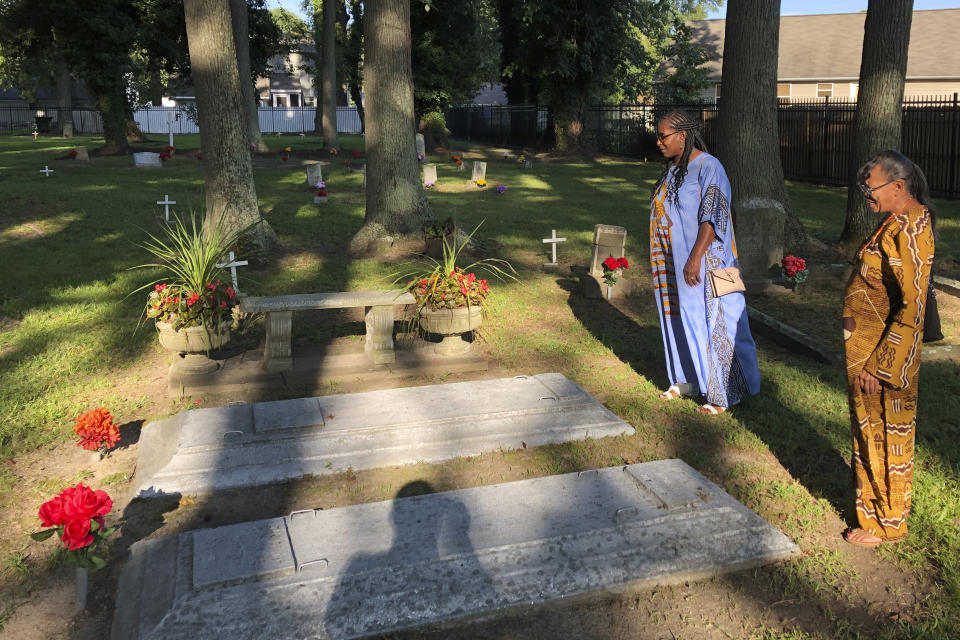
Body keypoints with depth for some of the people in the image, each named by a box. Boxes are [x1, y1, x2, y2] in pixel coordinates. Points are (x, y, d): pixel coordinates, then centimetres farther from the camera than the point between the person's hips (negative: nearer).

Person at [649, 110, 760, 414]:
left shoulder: (708, 167, -15)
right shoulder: (672, 169, 10)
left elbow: (712, 216, -20)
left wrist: (695, 258, -25)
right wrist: (661, 262, 13)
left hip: (703, 263, -8)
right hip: (674, 263, 8)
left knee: (710, 320, -1)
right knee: (681, 318, 15)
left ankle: (723, 392, 10)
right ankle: (687, 380, 29)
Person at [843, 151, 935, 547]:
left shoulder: (908, 232, -23)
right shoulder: (898, 221, 7)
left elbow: (911, 310, -26)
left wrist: (876, 365, -22)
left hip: (886, 353, -9)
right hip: (867, 346, 9)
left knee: (884, 435, 6)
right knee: (871, 431, 22)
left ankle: (886, 523, 23)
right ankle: (873, 500, 40)